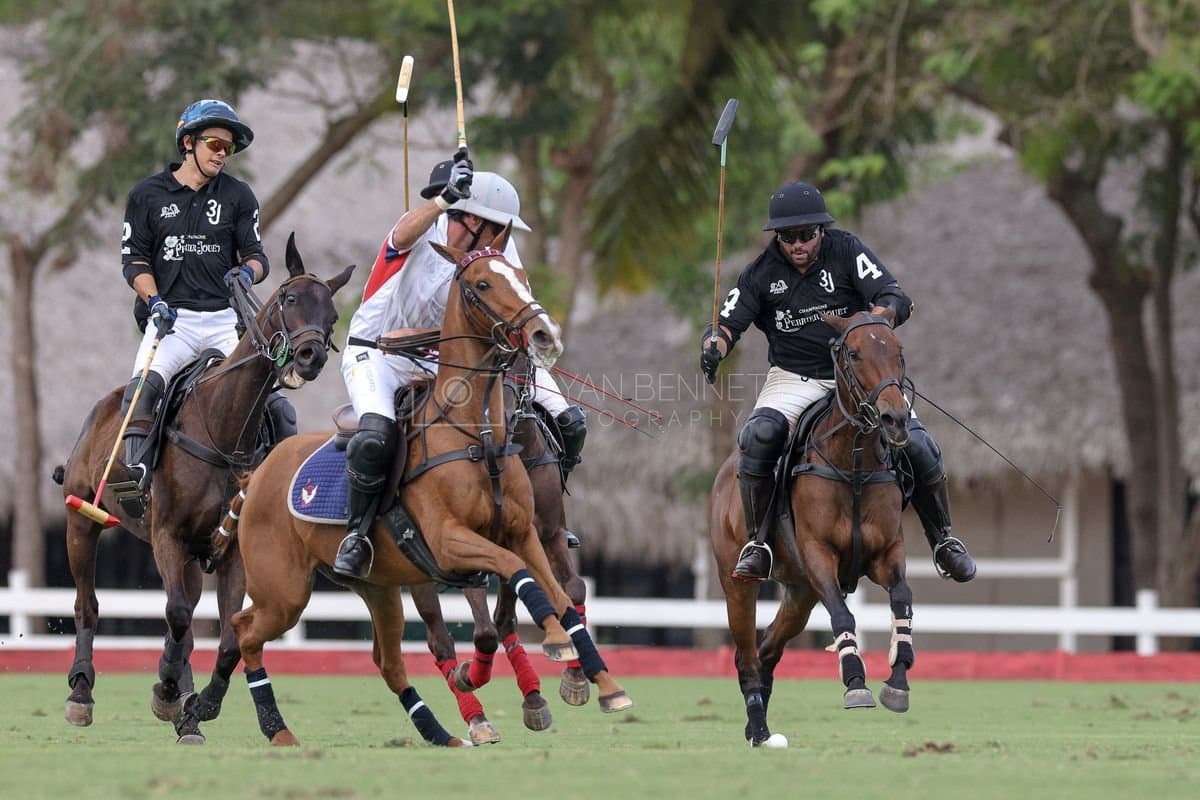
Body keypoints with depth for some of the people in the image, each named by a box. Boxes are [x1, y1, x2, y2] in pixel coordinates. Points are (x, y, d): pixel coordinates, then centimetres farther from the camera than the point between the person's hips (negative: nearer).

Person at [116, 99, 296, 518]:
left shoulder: (237, 196, 12)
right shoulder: (148, 195, 8)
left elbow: (256, 254, 12)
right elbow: (134, 260, 6)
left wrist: (248, 272, -13)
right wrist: (155, 301, -10)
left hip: (225, 320, 2)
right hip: (171, 319, -2)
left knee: (276, 403, -11)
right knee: (143, 386, -30)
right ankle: (135, 476, -31)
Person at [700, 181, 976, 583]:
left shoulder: (846, 250, -8)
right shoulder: (762, 274, -4)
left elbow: (897, 299, -16)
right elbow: (727, 323, -4)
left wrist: (874, 318, -39)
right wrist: (714, 346, -28)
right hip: (794, 380, 0)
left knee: (916, 443, -16)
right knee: (758, 436, -30)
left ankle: (943, 539, 8)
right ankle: (757, 542, -17)